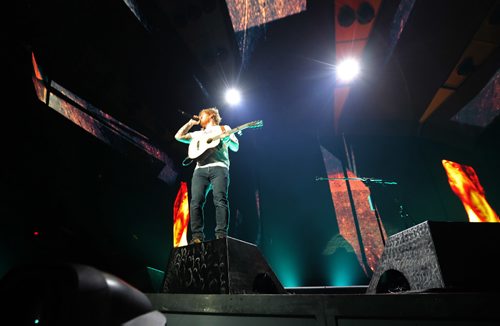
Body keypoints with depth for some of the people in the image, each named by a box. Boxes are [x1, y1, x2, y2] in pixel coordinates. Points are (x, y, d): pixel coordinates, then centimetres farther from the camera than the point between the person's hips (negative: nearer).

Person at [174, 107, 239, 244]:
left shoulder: (224, 128, 23)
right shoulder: (198, 134, 34)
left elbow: (236, 147, 14)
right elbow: (179, 136, 29)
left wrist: (227, 137, -6)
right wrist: (191, 123, 31)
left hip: (219, 167, -3)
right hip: (200, 169, 4)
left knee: (220, 200, -20)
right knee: (196, 202, -13)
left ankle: (221, 235, -22)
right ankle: (197, 236, -13)